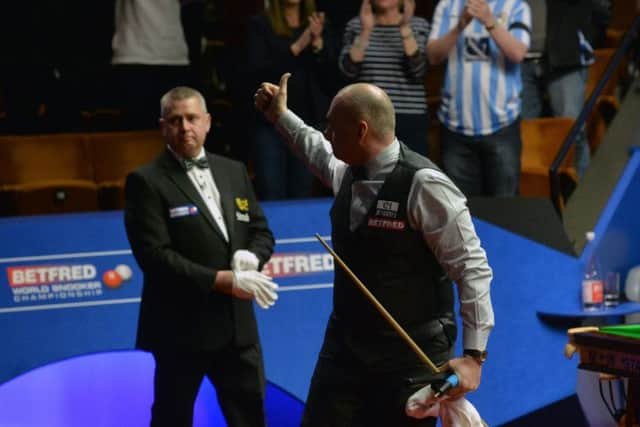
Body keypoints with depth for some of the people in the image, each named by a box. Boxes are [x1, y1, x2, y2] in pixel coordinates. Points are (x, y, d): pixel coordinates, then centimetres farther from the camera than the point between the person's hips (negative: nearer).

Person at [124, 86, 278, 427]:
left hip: (237, 325, 6)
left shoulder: (234, 172, 12)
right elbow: (155, 256, -17)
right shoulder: (146, 182, -8)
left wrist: (250, 257, -10)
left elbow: (261, 232, 14)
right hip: (181, 328, -5)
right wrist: (222, 280, -21)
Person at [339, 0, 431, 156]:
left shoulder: (419, 26, 5)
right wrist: (365, 31, -16)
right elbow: (348, 71, -6)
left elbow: (417, 70, -10)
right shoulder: (355, 26, 7)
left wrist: (405, 27, -18)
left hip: (409, 121, 0)